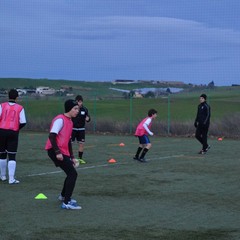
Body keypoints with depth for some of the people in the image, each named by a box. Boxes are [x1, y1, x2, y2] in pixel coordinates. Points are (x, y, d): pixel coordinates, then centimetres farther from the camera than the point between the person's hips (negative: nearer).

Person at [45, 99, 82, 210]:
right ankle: (66, 203, -11)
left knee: (71, 173, 19)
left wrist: (72, 157, 21)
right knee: (73, 174, -14)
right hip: (55, 151, -10)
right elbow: (51, 136, -22)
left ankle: (63, 196, 41)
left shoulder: (70, 121, 16)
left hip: (63, 152, 10)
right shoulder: (60, 120, -13)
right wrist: (57, 152, -26)